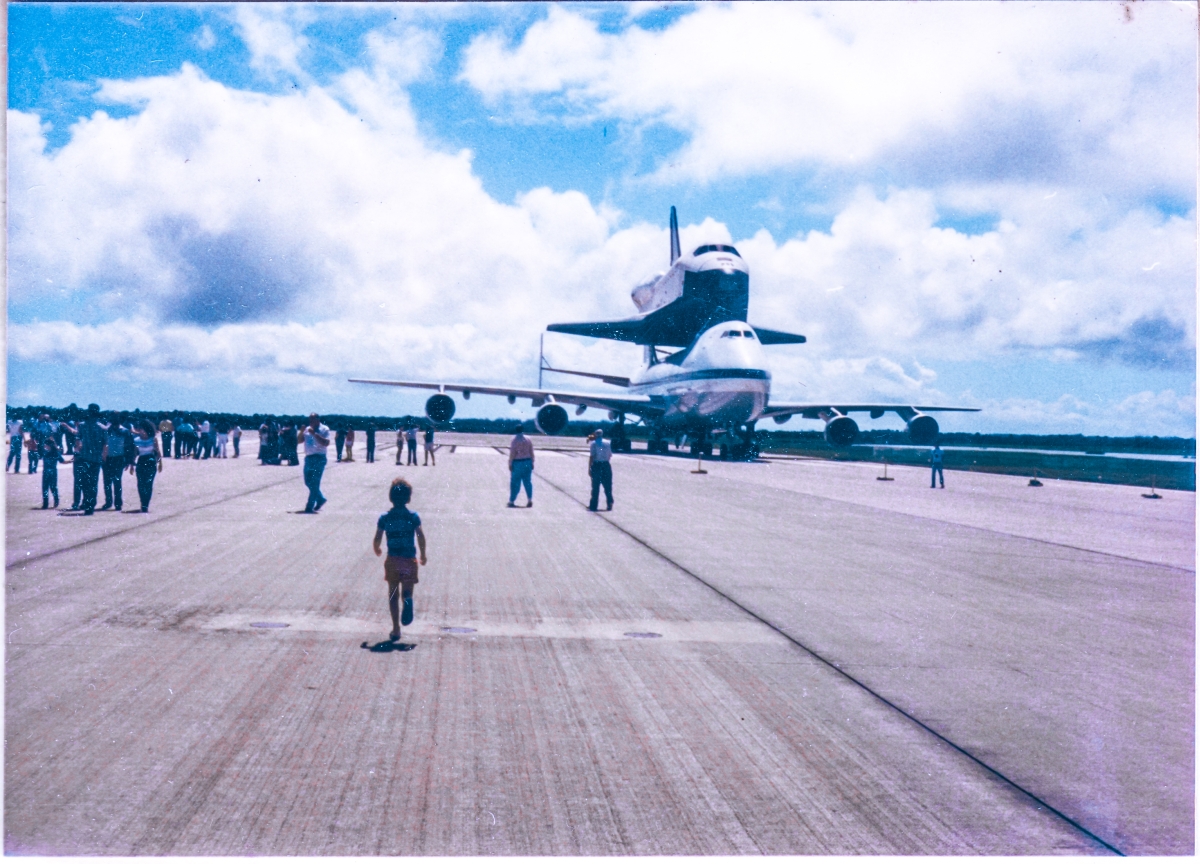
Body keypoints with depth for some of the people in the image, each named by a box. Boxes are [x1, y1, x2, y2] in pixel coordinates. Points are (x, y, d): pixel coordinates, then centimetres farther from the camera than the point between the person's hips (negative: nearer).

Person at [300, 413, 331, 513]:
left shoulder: (324, 429, -5)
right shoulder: (307, 429, 13)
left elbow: (326, 443, -18)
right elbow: (298, 441, 13)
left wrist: (314, 434, -22)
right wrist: (301, 432, -5)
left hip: (319, 458, -7)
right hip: (308, 458, 7)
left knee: (314, 483, -8)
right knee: (308, 482, 11)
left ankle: (310, 506, -6)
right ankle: (321, 499, 30)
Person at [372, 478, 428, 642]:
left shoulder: (385, 518, -1)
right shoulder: (413, 517, -4)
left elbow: (377, 539, -1)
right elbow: (421, 537, -12)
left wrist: (377, 551, 20)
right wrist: (423, 555, 1)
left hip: (392, 561, 1)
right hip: (409, 561, -1)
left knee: (393, 595, 11)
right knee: (407, 592, 5)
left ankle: (396, 629, 9)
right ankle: (407, 600, -32)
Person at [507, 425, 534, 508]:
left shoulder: (515, 440, -8)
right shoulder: (528, 440, 8)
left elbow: (512, 453, -12)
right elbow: (531, 453, 9)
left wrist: (510, 464, -7)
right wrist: (532, 463, 15)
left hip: (517, 463, -4)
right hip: (527, 462, 5)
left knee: (515, 483, 0)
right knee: (528, 482, 8)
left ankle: (511, 501, 4)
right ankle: (529, 500, 2)